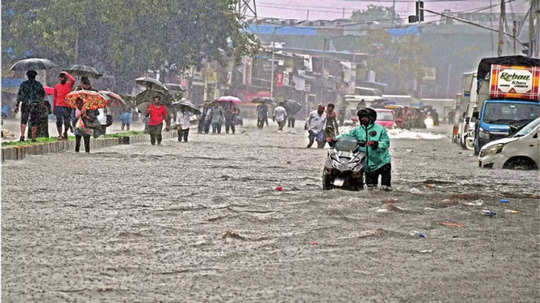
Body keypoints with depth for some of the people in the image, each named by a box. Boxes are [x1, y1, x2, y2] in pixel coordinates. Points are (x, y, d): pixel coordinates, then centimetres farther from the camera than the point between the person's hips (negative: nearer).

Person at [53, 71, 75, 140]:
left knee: (67, 122, 2)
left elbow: (73, 80, -20)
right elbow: (54, 97, 13)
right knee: (59, 121, -8)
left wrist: (67, 74, -9)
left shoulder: (69, 85, 3)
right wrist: (54, 107, 11)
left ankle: (65, 133, 26)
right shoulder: (56, 86, 8)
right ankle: (60, 135, 0)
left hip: (67, 106, -1)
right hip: (59, 106, 1)